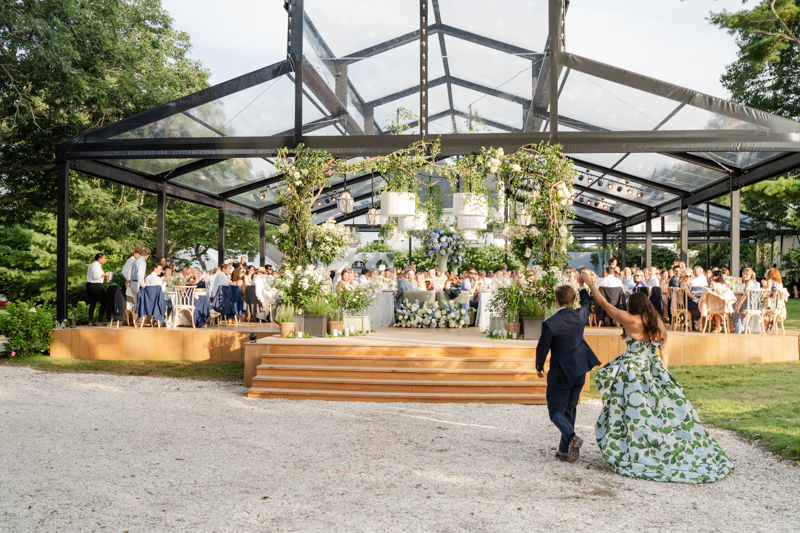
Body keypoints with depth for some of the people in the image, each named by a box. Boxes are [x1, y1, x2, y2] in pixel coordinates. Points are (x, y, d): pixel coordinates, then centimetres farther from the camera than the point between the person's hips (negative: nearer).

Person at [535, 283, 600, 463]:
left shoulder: (550, 324, -20)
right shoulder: (580, 315, -5)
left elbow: (542, 348, -11)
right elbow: (586, 305, 20)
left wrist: (539, 367, 7)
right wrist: (583, 286, 36)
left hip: (560, 373, -6)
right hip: (579, 370, 6)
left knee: (555, 411, 6)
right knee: (570, 409, 16)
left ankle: (572, 437, -20)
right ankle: (565, 450, 19)